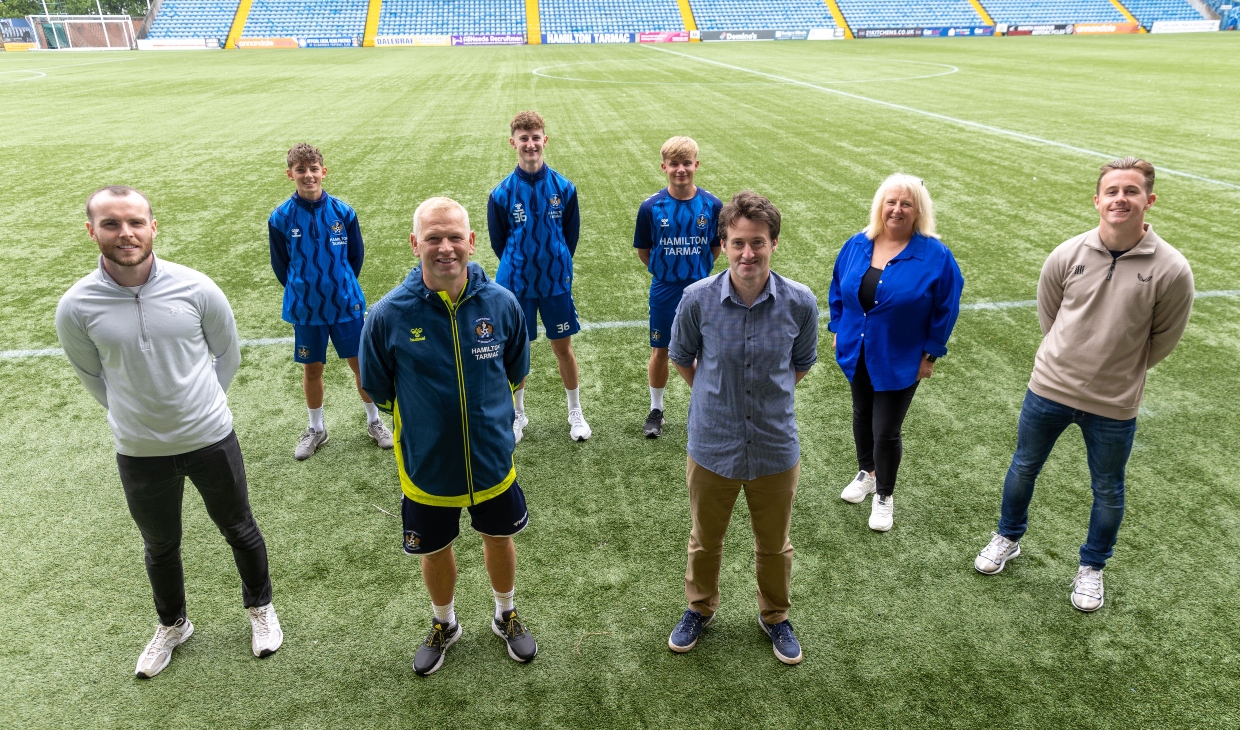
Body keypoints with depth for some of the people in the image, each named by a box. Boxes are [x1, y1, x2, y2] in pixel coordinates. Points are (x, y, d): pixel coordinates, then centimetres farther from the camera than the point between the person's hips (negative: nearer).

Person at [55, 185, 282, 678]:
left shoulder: (196, 288, -14)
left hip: (211, 439, 0)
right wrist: (134, 417, 7)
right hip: (139, 453, 1)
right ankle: (172, 625, 48)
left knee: (239, 530, 17)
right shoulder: (75, 307, -13)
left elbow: (228, 354, 2)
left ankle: (260, 607, 43)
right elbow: (92, 376, 5)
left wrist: (200, 406, 6)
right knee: (160, 546, 21)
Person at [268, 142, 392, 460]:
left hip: (346, 304, 0)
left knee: (362, 363, 8)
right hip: (305, 311, 0)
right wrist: (302, 292, 9)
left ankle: (374, 421, 27)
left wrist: (341, 287, 9)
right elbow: (280, 264, 3)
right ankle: (316, 429, 31)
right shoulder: (280, 218, -9)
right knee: (312, 369, 12)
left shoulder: (343, 212, -8)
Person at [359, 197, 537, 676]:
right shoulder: (389, 314, -20)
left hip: (493, 460, 1)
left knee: (499, 538, 22)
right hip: (426, 467, -1)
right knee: (435, 549, 21)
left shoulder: (502, 304, -15)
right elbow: (377, 390, -3)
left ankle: (505, 616, 50)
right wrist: (425, 420, 4)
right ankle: (444, 625, 51)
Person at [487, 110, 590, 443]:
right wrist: (518, 268, 9)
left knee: (563, 347, 10)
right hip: (516, 285, 0)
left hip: (556, 282, 0)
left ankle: (576, 412, 28)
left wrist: (556, 265, 8)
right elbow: (498, 241, 4)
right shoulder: (501, 193, -8)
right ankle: (517, 414, 30)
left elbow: (571, 235, 5)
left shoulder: (564, 188, -6)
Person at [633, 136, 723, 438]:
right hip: (663, 292, 0)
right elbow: (643, 250, 2)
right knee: (660, 352, 9)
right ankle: (656, 410, 28)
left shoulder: (712, 205, -8)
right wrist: (663, 270, 2)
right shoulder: (651, 207, -10)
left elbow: (716, 247, 5)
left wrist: (697, 271, 5)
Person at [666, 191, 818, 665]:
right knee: (705, 540, 22)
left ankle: (775, 617, 48)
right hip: (712, 446, 0)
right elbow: (681, 358, 2)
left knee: (774, 546, 21)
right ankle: (700, 608, 50)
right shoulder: (698, 298, -17)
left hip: (776, 448, 0)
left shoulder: (800, 302, -16)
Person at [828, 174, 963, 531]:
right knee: (862, 416, 21)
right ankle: (867, 473, 46)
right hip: (857, 353, 5)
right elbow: (839, 289, 10)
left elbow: (945, 309, -9)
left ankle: (884, 496, 24)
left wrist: (931, 354, -8)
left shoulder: (935, 256, -15)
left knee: (886, 430, 1)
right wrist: (837, 329, 10)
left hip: (900, 362, -4)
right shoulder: (857, 245, -4)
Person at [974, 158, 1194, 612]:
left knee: (1107, 491, 16)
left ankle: (1092, 567, 40)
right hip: (1049, 388, 2)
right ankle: (1008, 539, 43)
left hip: (1114, 405, -1)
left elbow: (1163, 340, -2)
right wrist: (1070, 359, 8)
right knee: (1023, 468, 18)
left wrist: (1121, 371, 7)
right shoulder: (1067, 255, -10)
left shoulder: (1171, 270, -16)